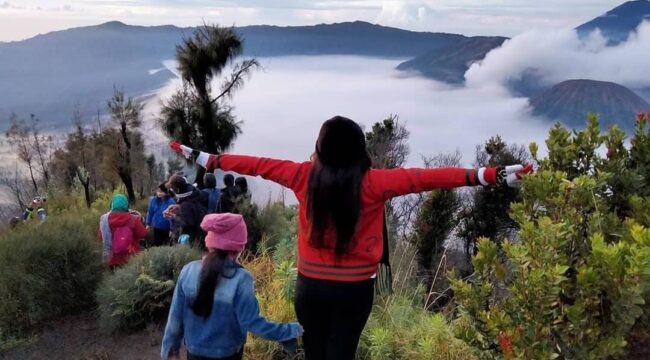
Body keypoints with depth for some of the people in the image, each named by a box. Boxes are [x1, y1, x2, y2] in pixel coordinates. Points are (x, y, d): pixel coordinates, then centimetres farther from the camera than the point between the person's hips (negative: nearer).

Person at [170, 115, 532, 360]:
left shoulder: (304, 176, -7)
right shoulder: (374, 183, -14)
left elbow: (259, 165, 2)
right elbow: (426, 178, -17)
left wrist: (204, 158, 14)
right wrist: (491, 175, -17)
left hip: (311, 285, 2)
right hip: (354, 289, -2)